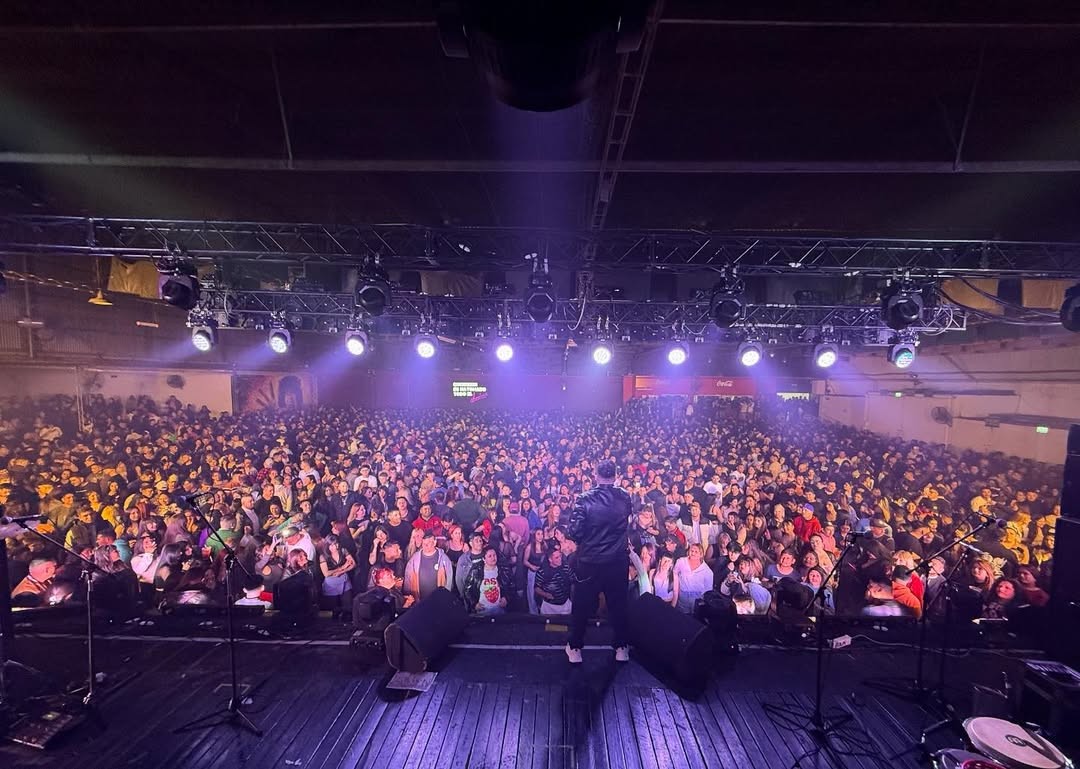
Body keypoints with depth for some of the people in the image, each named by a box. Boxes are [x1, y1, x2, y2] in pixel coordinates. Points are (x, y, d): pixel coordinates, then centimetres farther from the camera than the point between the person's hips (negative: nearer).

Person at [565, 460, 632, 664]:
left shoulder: (585, 499, -16)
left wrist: (582, 540, 3)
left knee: (582, 605, 14)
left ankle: (575, 648, 28)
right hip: (618, 561, 2)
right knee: (618, 604, 18)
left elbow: (574, 532, -17)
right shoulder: (624, 498, -7)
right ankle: (621, 647, 31)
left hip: (589, 561, -2)